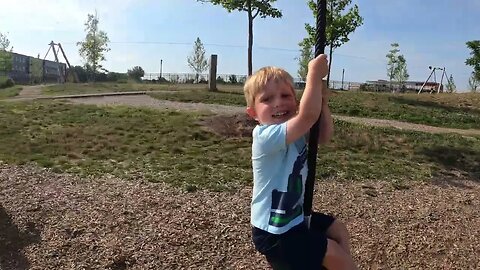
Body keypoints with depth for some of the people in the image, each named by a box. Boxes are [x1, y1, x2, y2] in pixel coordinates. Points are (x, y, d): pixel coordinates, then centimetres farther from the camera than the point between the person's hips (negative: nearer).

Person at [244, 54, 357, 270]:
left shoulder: (295, 130, -1)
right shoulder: (266, 136, -30)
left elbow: (324, 136, 2)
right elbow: (308, 115, -40)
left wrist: (322, 103, -11)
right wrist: (314, 75, -31)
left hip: (294, 216, 10)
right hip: (273, 232, -9)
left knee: (339, 231, 24)